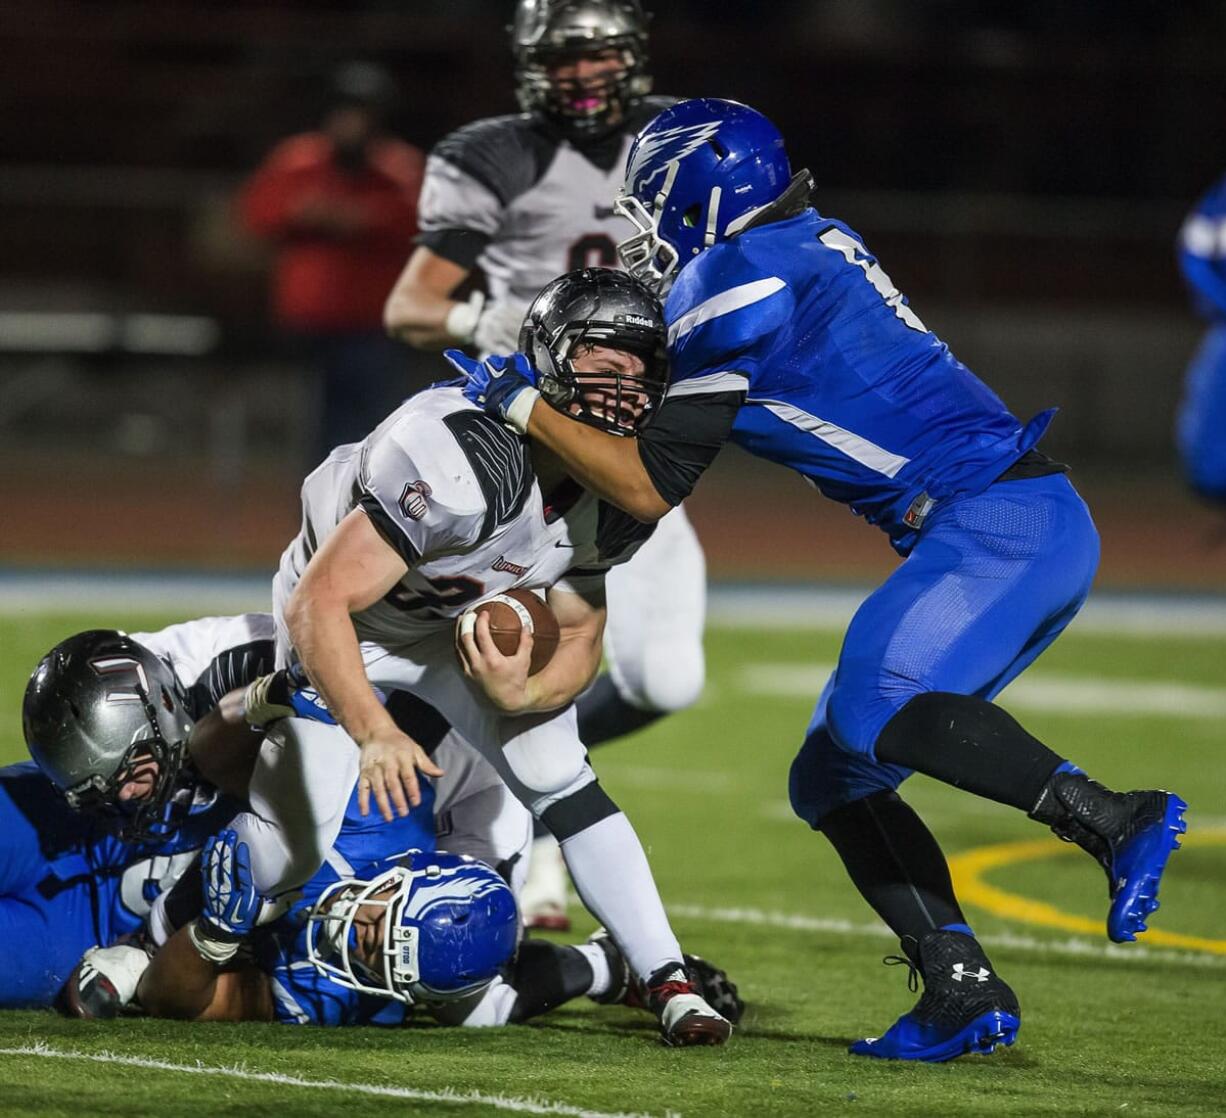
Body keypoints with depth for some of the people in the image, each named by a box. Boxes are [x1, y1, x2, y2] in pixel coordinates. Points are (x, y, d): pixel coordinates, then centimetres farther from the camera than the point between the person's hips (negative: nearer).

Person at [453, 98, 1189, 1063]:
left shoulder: (738, 283, -9)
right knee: (834, 780, 8)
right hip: (1031, 527, 10)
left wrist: (523, 406, 3)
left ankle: (1115, 820, -28)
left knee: (873, 711, -30)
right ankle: (962, 991, -1)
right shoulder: (812, 246, 18)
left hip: (999, 520, -10)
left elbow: (652, 488, -6)